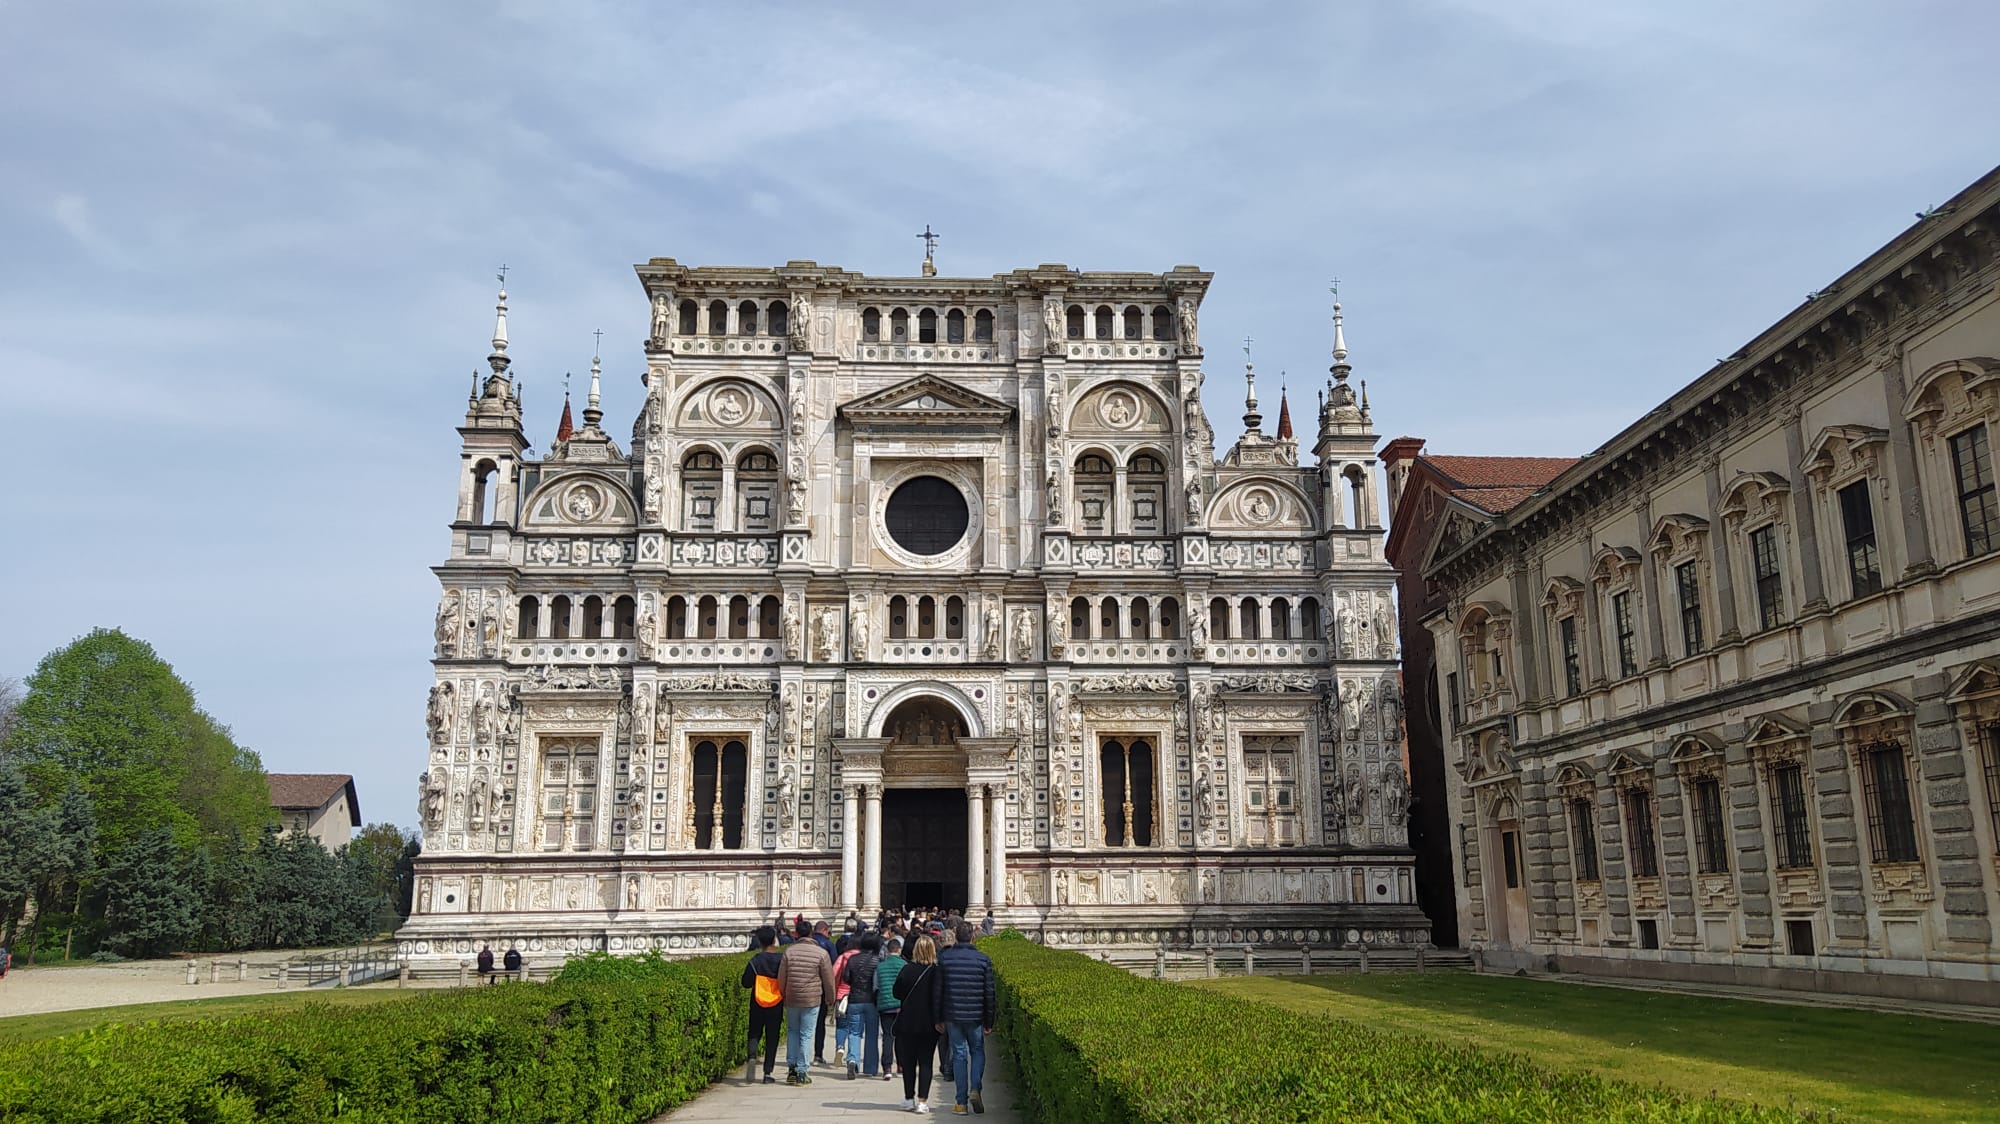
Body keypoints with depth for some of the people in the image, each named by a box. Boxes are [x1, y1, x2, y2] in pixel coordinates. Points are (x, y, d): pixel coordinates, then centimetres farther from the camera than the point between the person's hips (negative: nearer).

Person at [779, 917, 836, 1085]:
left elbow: (781, 978, 3)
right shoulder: (821, 953, -5)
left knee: (792, 1031, 18)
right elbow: (829, 980, 0)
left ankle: (791, 1067, 10)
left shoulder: (788, 951, -1)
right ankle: (801, 1073, 4)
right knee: (806, 1035, 3)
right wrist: (830, 998, 15)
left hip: (791, 1000, 2)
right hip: (812, 1001, -2)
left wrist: (783, 995, 17)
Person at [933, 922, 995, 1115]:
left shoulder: (944, 958, -2)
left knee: (959, 1055, 8)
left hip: (952, 1016, 1)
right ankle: (975, 1089, -3)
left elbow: (937, 990, 1)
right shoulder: (983, 960, -4)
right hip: (975, 1017, -1)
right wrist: (989, 1022, 6)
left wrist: (937, 1019, 9)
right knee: (977, 1051, 17)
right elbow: (989, 993, -1)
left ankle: (961, 1103, 7)